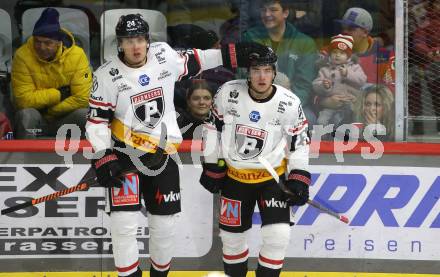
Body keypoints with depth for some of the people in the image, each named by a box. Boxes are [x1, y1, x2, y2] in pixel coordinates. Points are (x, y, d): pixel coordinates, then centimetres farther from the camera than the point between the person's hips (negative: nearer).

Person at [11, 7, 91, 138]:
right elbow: (24, 99, -18)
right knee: (26, 114, -32)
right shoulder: (22, 56, -14)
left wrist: (49, 112, -15)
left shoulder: (77, 55, -12)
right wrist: (59, 94, -17)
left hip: (67, 120, 0)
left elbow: (82, 99, -16)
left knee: (84, 114, -29)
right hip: (35, 122, 0)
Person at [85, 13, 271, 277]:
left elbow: (194, 61, 12)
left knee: (165, 222, 9)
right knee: (124, 221, -14)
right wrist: (103, 159, -17)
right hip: (125, 154, -3)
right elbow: (97, 120, -9)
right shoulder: (107, 76, -13)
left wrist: (236, 54, 7)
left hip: (163, 154, 3)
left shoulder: (165, 55, -6)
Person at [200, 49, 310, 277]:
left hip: (272, 175, -1)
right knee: (232, 234, 11)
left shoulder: (289, 103, -16)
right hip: (235, 175, 1)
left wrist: (299, 179, -9)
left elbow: (299, 141, -4)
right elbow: (213, 127, -1)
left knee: (278, 235, -13)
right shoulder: (228, 92, -15)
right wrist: (212, 167, 0)